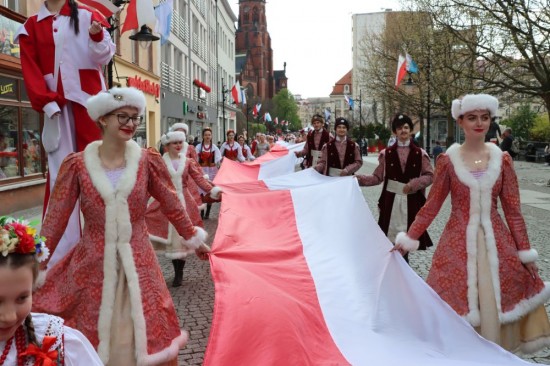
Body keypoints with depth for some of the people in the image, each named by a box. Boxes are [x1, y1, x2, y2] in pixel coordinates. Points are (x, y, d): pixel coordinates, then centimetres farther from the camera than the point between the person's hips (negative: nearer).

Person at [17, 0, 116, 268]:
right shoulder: (31, 26, 14)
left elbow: (103, 57, 2)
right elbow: (30, 69, 5)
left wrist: (97, 37, -18)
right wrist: (46, 103, -8)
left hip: (88, 100, -1)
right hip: (55, 106, 1)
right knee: (60, 173, -1)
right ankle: (62, 251, 3)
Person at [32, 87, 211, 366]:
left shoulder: (147, 161, -4)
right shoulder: (77, 165, -7)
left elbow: (173, 207, 6)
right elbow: (55, 219, -3)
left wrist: (193, 239, 14)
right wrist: (37, 266, -2)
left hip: (137, 263, 1)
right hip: (92, 263, 0)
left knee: (144, 335, 10)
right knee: (89, 338, 13)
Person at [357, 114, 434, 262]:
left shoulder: (420, 153, 3)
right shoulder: (386, 153, 4)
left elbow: (430, 175, 2)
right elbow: (378, 177, 3)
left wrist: (415, 184, -13)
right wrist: (359, 179, -10)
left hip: (411, 200, 0)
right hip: (392, 199, 0)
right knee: (391, 235, 2)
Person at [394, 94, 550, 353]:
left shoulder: (502, 159, 1)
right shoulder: (448, 160, -4)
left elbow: (513, 211, 3)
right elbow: (432, 206, 1)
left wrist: (526, 253, 3)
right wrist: (409, 239, -1)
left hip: (496, 241, 2)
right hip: (459, 241, -2)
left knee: (496, 299, 7)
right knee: (456, 300, 3)